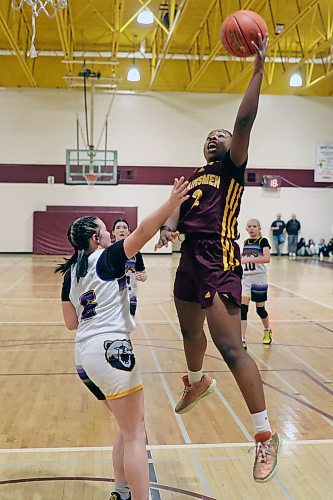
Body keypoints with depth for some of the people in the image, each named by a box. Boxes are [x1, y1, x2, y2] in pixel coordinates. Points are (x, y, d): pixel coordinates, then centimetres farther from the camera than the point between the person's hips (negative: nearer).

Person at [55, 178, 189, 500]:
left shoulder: (70, 273, 14)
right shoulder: (107, 259, -5)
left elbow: (71, 322, 15)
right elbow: (142, 234, -20)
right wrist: (172, 203, -27)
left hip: (84, 355, 8)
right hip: (110, 350, -8)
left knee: (128, 430, 21)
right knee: (135, 436, -1)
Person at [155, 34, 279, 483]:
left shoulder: (232, 169, 2)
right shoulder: (194, 176, 20)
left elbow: (245, 121, -12)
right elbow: (178, 209, 9)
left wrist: (258, 67, -16)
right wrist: (169, 226, -15)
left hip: (219, 261, -8)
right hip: (191, 258, 8)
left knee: (230, 347, -15)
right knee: (190, 331, 25)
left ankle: (265, 434, -6)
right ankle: (198, 382, 55)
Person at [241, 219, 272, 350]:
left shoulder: (263, 241, -9)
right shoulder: (245, 242, 9)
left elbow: (267, 258, -25)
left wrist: (248, 259, -31)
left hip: (259, 279, -4)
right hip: (245, 278, 4)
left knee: (260, 309, 9)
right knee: (243, 308, -8)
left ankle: (267, 331, 38)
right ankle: (242, 340, -8)